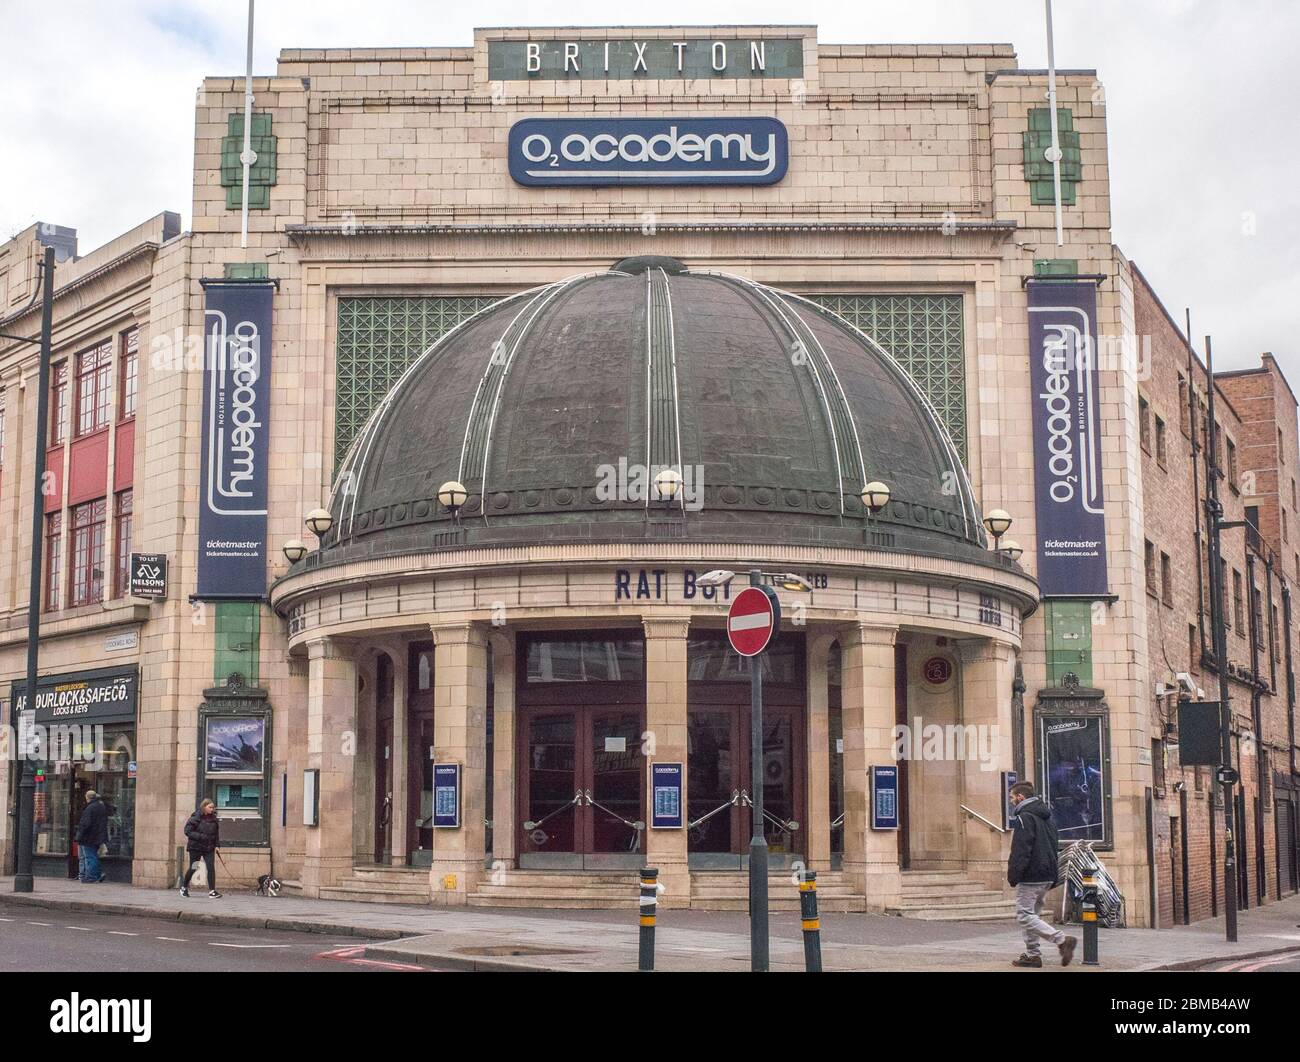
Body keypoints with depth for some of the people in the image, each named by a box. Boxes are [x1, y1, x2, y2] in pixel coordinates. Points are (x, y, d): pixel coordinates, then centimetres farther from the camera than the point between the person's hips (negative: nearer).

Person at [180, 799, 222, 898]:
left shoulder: (213, 818, 5)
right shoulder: (195, 818, -11)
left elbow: (216, 832, 16)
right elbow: (187, 831, -13)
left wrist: (216, 844, 5)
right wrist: (201, 836, -22)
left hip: (209, 848, 4)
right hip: (195, 847, -4)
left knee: (211, 868, -9)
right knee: (193, 868, 6)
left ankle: (212, 891, -8)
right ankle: (184, 887, 29)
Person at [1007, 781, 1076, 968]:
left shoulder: (1024, 817, -13)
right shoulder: (1045, 817, 18)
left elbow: (1020, 851, -20)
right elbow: (1053, 848, 22)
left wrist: (1013, 875, -17)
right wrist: (1054, 877, 23)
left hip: (1031, 876, -10)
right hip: (1047, 877, 10)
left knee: (1024, 915, -7)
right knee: (1031, 914, 16)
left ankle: (1062, 940, -18)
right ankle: (1032, 955, 15)